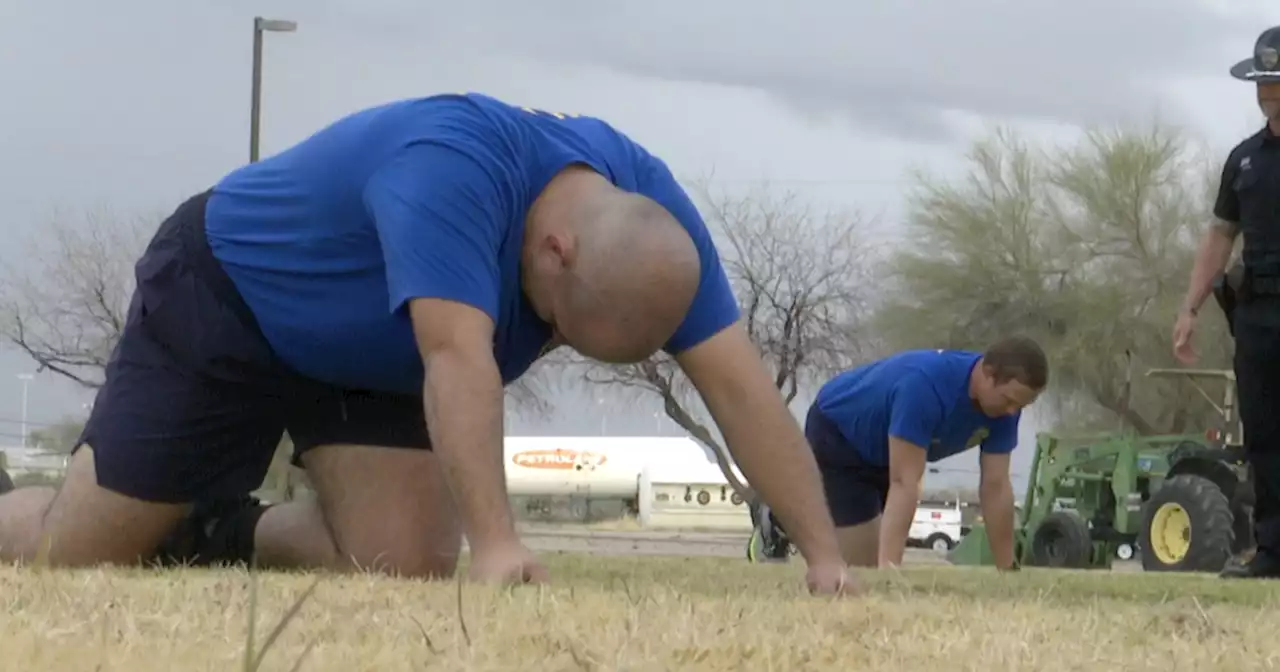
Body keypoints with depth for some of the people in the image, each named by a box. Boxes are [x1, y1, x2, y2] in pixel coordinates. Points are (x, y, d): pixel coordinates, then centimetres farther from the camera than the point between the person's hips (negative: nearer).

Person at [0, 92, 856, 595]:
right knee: (77, 555, -4)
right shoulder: (452, 167, -40)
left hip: (373, 357, 6)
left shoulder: (652, 211, -20)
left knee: (406, 565, -12)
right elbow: (461, 361, -50)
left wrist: (825, 555, -29)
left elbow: (739, 384, -22)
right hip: (223, 300, -6)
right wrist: (496, 545, -58)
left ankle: (222, 536, 14)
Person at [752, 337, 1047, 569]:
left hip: (883, 449, 8)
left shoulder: (1003, 402, -20)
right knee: (862, 565, -9)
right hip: (837, 435, -8)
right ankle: (780, 522, 14)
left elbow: (996, 486, -15)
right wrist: (888, 566, -49)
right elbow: (905, 483, -44)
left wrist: (1008, 571, -16)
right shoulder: (925, 385, -42)